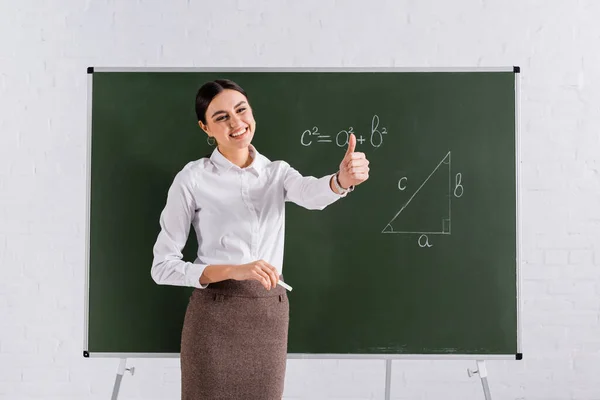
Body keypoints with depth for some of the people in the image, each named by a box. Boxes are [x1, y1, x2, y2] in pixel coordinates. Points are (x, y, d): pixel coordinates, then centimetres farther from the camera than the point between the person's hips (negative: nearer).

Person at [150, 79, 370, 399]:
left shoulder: (277, 171, 7)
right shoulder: (192, 178, -5)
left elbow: (311, 193, -17)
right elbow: (163, 267, -7)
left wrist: (342, 179, -40)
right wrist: (234, 270, -20)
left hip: (270, 315, 4)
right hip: (215, 316, -3)